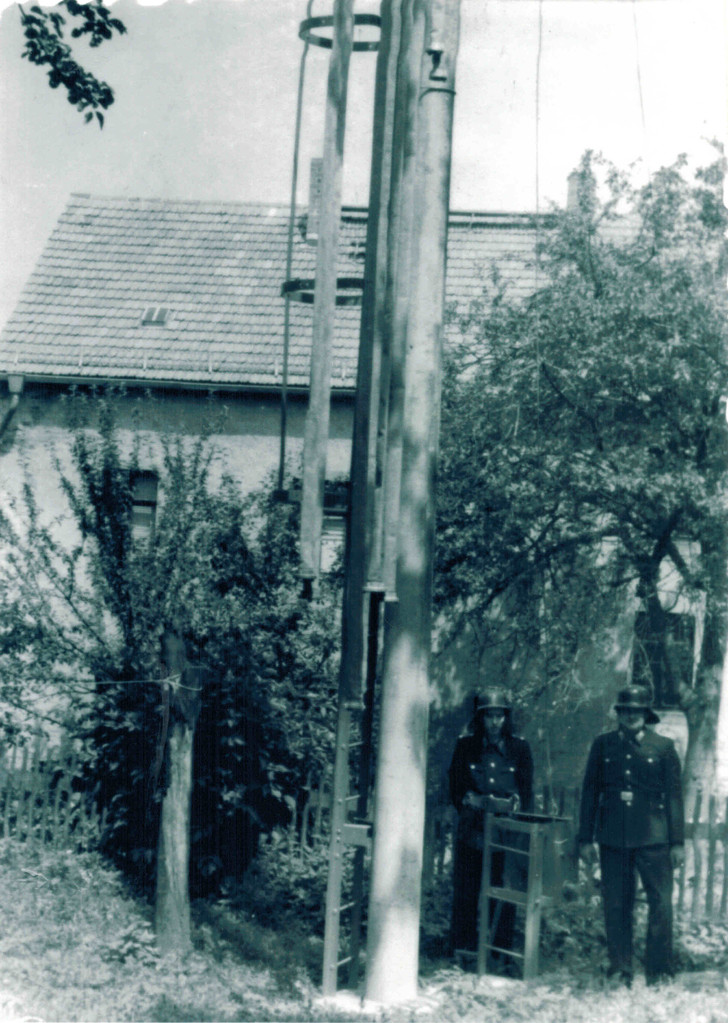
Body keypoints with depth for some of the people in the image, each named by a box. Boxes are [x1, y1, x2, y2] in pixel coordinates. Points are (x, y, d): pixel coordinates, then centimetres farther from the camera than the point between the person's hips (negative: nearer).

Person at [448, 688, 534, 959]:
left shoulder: (520, 748, 7)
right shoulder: (466, 746, 8)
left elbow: (527, 792, 10)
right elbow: (456, 787, 9)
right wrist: (474, 801, -6)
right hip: (472, 831, 0)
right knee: (466, 890, 1)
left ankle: (502, 952, 6)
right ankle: (462, 951, 10)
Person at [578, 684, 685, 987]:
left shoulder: (664, 747, 5)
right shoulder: (602, 745, 10)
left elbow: (674, 795, 5)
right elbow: (590, 792, 11)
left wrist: (677, 842, 1)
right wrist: (586, 839, 7)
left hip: (653, 837, -1)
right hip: (613, 837, 2)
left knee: (661, 903, -3)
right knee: (615, 905, 4)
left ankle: (659, 972, 7)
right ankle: (619, 970, 13)